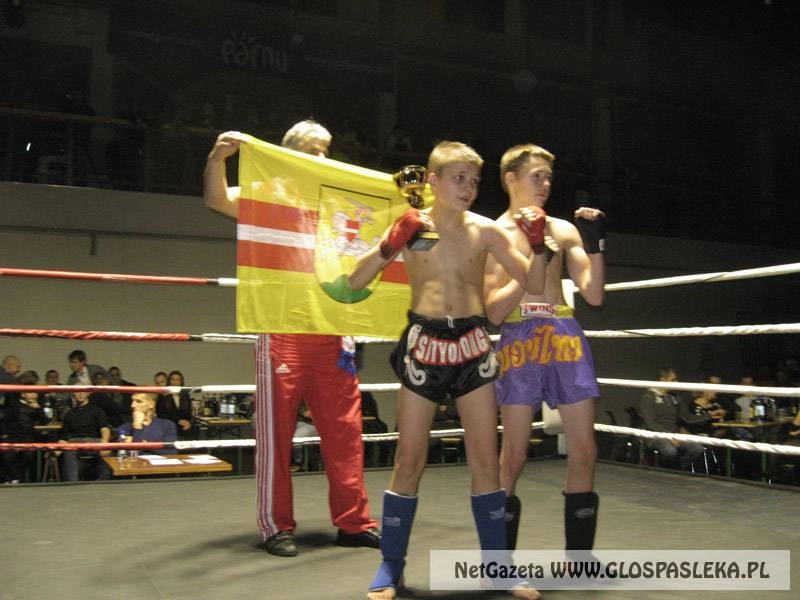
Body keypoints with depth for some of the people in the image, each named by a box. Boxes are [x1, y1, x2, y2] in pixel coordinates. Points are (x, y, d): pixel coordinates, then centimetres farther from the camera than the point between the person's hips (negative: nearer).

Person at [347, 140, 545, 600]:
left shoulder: (485, 230, 2)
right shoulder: (411, 225, 0)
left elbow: (535, 285, 6)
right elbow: (356, 282, -2)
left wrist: (539, 243, -10)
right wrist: (392, 243, -16)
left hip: (473, 345, 1)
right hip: (425, 343, -1)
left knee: (486, 460, 5)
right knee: (410, 461, 3)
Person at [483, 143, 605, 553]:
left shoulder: (564, 230, 12)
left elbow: (594, 295, 9)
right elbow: (493, 311, -7)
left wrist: (595, 244, -1)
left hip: (566, 338, 4)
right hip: (519, 341, -4)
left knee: (584, 453, 5)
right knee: (513, 456, -1)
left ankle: (579, 556, 20)